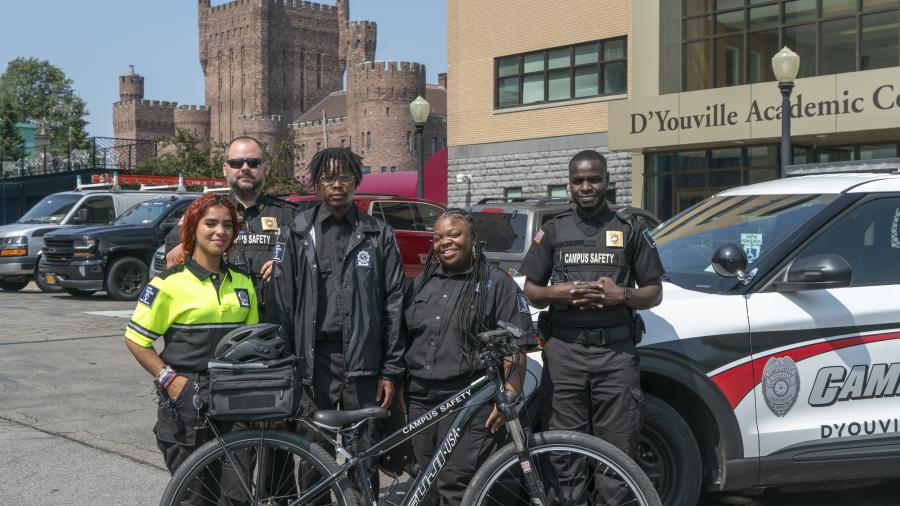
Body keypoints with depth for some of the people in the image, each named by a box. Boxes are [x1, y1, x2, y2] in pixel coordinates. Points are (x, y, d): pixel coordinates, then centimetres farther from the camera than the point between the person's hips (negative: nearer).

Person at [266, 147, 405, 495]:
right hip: (314, 360, 0)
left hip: (363, 363, 0)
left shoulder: (379, 235, 7)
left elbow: (394, 305, 4)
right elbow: (280, 303, 4)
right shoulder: (296, 234, 7)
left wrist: (391, 371, 0)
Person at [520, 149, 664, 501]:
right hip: (564, 350, 1)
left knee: (618, 452, -3)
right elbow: (530, 291, 14)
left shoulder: (629, 229, 11)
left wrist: (622, 295, -9)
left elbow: (654, 292, 11)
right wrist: (554, 293, -8)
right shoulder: (553, 230, 13)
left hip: (616, 352, -1)